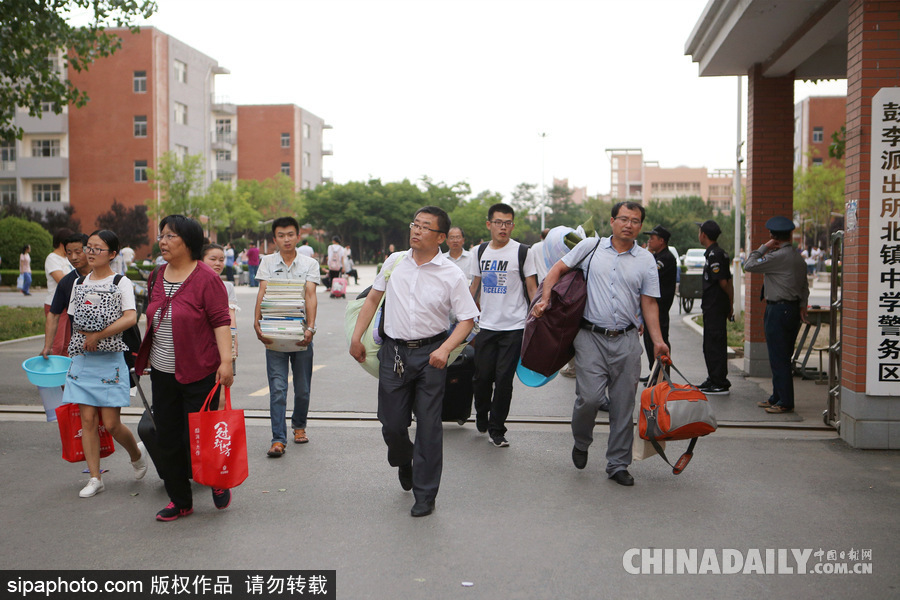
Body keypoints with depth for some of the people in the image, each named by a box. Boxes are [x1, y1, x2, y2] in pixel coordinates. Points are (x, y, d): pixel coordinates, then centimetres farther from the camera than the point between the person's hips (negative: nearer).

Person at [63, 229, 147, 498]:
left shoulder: (121, 283, -4)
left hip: (110, 360, -4)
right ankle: (95, 478, 11)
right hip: (82, 359, 5)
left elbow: (130, 318, -18)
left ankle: (137, 453, 26)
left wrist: (98, 336, -17)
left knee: (111, 424, -4)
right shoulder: (79, 283, 11)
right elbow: (75, 322, 16)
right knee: (88, 420, 2)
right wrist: (86, 339, 0)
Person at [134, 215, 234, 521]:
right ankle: (180, 501, 25)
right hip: (163, 373, 7)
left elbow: (221, 321, -15)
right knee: (167, 439, 10)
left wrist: (226, 361, -23)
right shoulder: (157, 277, 10)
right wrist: (144, 357, 22)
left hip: (199, 373, -7)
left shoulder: (206, 278, -12)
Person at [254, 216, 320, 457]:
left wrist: (310, 327, -23)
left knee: (302, 388, 10)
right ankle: (278, 439, -4)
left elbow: (310, 296, -9)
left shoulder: (309, 263, 3)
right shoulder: (268, 262, 5)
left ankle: (299, 425, 34)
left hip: (301, 335, 1)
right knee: (277, 388, -7)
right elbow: (262, 294, -5)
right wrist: (257, 323, -20)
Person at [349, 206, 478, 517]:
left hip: (430, 354, -3)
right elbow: (373, 298, 15)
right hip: (393, 351, 3)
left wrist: (445, 349, -20)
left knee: (429, 426, 1)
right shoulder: (394, 261, 4)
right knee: (392, 424, 7)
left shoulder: (451, 275, -7)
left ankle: (425, 496, 14)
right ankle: (403, 461, 43)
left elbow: (467, 319, -5)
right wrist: (356, 337, 10)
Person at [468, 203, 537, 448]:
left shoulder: (523, 252, -2)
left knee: (504, 379, -2)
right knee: (482, 376, 5)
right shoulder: (481, 251, 10)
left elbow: (532, 288, 0)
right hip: (486, 326, 3)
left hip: (514, 327, -3)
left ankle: (496, 429, 12)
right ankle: (481, 417, 32)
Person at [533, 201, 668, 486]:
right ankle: (581, 443, 20)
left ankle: (618, 465, 18)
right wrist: (545, 298, -6)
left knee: (623, 405, 4)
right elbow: (558, 269, 9)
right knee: (589, 397, -11)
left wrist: (657, 340, -3)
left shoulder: (646, 260, 8)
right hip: (591, 337, -2)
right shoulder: (590, 247, 5)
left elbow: (649, 303, 7)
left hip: (627, 340, 2)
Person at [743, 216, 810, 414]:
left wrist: (764, 247, -3)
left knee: (778, 358, -5)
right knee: (782, 357, 15)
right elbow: (805, 285, 17)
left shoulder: (778, 256, -16)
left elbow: (749, 265, -12)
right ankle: (778, 397, 23)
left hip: (779, 310, -10)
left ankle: (785, 402, -2)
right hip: (793, 309, 10)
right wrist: (802, 305, 15)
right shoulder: (799, 258, 14)